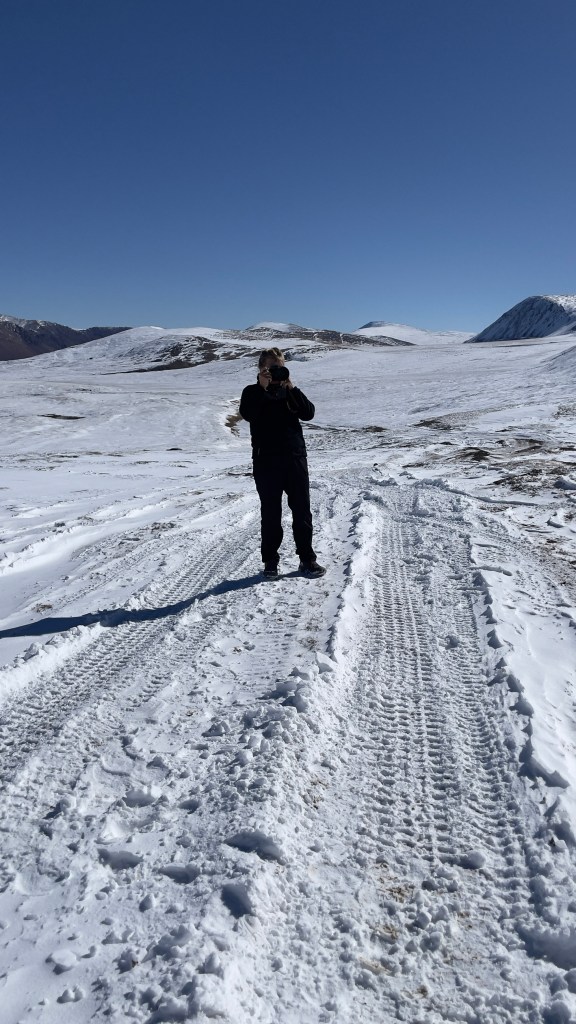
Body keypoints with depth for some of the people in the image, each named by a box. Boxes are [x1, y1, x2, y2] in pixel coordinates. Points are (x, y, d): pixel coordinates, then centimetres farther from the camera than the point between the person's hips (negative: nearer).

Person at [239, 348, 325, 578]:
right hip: (266, 461, -2)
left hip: (295, 457, 3)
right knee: (270, 513, 4)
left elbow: (309, 413, -2)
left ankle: (307, 559, 13)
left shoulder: (290, 391, 13)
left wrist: (291, 388, -9)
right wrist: (263, 388, -16)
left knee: (302, 510, 4)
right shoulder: (253, 392, 5)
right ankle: (270, 560, 14)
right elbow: (247, 414, -16)